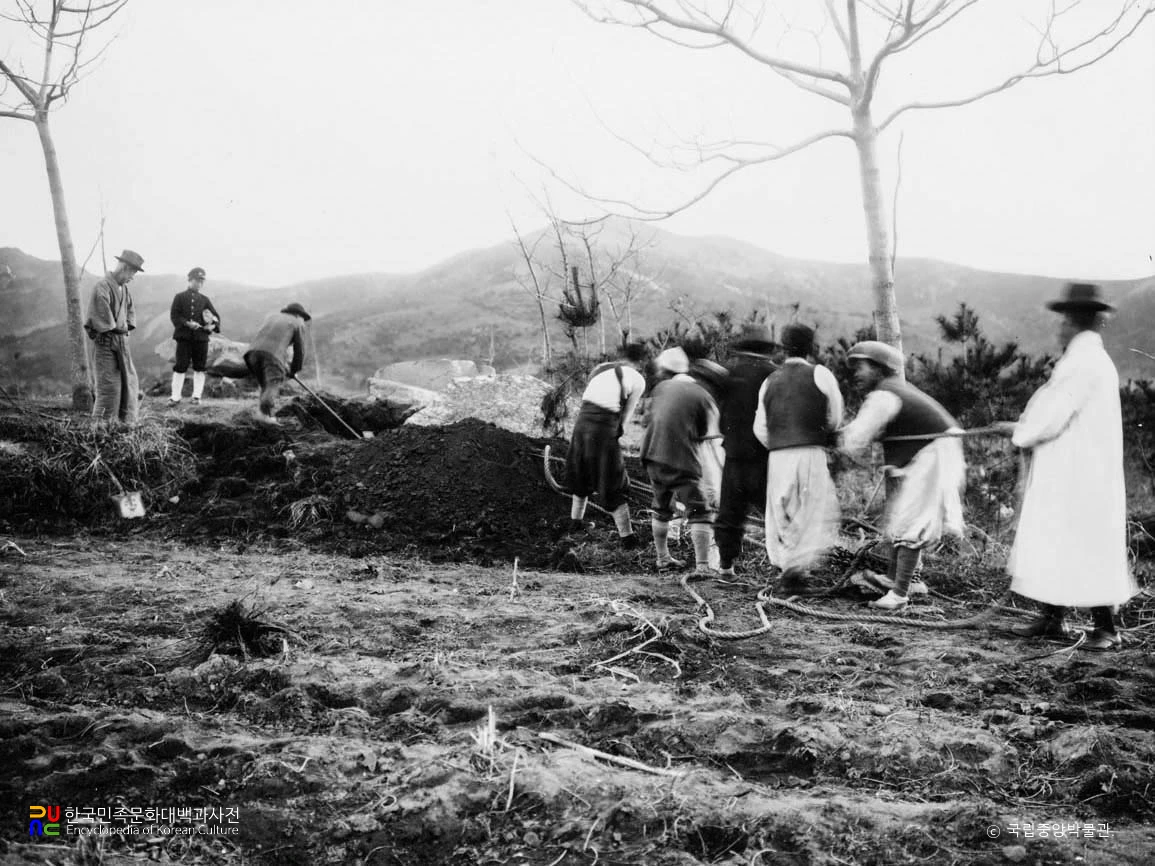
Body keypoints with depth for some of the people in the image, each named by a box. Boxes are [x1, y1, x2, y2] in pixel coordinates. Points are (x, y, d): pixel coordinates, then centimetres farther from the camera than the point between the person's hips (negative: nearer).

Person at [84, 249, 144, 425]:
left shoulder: (123, 288, 12)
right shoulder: (102, 287, -16)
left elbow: (130, 308, 28)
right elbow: (102, 318, -24)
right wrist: (114, 326, -9)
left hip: (122, 340, 9)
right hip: (105, 342, -9)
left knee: (130, 382, 7)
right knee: (110, 386, -7)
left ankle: (128, 422, 13)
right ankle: (100, 423, 2)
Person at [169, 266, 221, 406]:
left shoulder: (204, 299, 13)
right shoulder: (179, 297, 5)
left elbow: (215, 316, 11)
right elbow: (174, 315, -4)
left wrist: (213, 325, -10)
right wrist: (187, 323, -19)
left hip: (201, 337, 3)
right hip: (184, 337, -3)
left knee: (199, 368, 5)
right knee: (180, 367, -4)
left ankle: (197, 395, 13)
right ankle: (175, 396, 1)